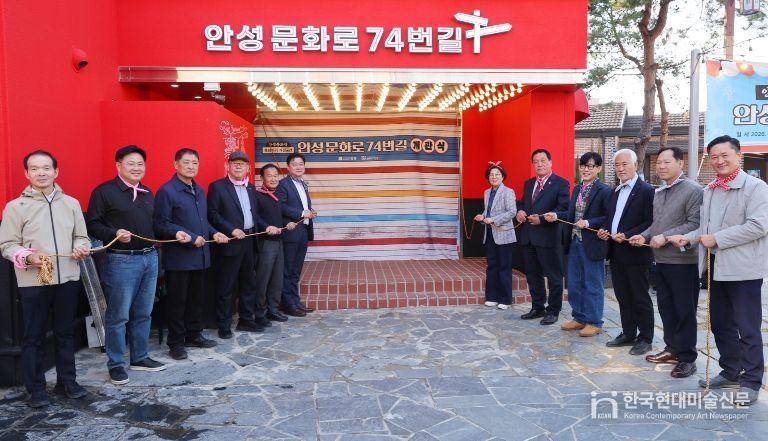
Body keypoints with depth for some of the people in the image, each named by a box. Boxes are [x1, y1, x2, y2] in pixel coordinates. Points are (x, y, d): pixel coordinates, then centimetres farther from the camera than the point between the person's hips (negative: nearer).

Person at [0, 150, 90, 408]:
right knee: (33, 336, 6)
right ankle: (36, 389, 19)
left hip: (68, 278, 3)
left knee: (66, 332, 13)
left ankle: (66, 381, 27)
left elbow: (81, 236, 13)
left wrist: (81, 248, -8)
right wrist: (28, 256, -21)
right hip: (33, 282, -3)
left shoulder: (71, 203, 7)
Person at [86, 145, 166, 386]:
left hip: (150, 257, 7)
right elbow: (92, 224, -8)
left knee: (143, 313, 14)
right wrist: (115, 234, -22)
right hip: (121, 261, -6)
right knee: (118, 315, 1)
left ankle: (140, 358, 26)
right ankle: (116, 364, 15)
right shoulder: (104, 191, -5)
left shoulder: (148, 194, 16)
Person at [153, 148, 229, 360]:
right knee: (177, 300, 2)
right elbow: (161, 225, -17)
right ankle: (176, 343, 13)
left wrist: (213, 233, 3)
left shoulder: (199, 191, 14)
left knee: (196, 298, 16)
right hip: (178, 256, -7)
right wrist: (190, 237, -20)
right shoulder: (166, 191, -11)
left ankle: (194, 335, 29)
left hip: (199, 254, 8)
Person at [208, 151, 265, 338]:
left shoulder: (251, 188, 15)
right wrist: (231, 230, -18)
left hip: (249, 242, 7)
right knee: (225, 287, 2)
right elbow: (212, 214, -11)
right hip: (230, 243, -6)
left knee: (248, 284, 14)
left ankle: (246, 320, 26)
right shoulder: (217, 186, -5)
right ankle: (224, 325, 12)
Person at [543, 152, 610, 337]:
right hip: (574, 242, 8)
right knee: (574, 283, 15)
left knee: (593, 285, 4)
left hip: (592, 244, -8)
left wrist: (589, 223, -24)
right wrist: (556, 215, -4)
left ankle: (594, 322, 17)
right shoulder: (577, 189, 11)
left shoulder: (605, 191, -12)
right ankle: (579, 318, 29)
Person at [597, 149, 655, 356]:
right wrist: (605, 230, 1)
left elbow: (650, 222, -15)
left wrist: (627, 236, -22)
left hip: (635, 253, -7)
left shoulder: (646, 190, -9)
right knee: (623, 297, 14)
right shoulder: (615, 191, 15)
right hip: (616, 252, 7)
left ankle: (645, 338, 14)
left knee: (640, 298, 3)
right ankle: (628, 334, 25)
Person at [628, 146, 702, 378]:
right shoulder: (659, 192, 15)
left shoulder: (693, 190, -10)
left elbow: (695, 224, -17)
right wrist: (645, 236, 3)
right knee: (665, 307, 15)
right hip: (661, 260, 8)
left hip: (683, 261, -7)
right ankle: (672, 349, 28)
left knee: (684, 311, 1)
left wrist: (665, 237, -20)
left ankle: (687, 358, 12)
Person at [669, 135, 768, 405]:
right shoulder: (709, 190, 14)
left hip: (743, 268, -7)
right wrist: (688, 238, 2)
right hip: (715, 267, 7)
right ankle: (731, 372, 31)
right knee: (720, 324, 16)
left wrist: (716, 239, -19)